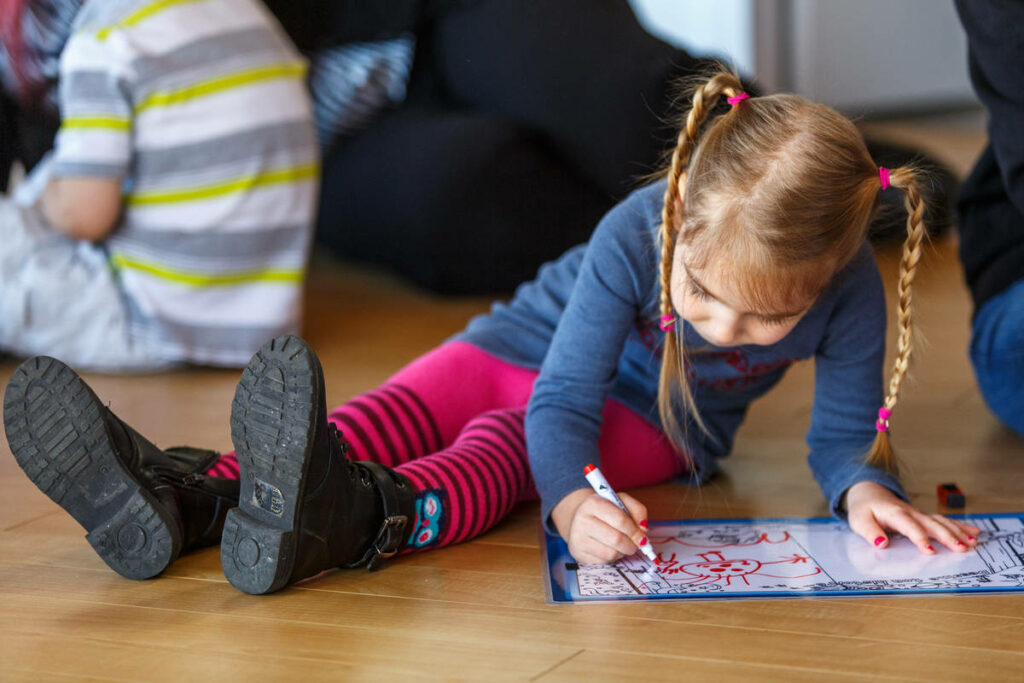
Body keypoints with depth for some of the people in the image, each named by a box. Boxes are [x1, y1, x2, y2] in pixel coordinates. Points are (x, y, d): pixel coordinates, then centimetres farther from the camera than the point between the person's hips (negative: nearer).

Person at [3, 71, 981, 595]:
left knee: (497, 447, -32)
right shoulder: (636, 235, -32)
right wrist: (571, 502, -53)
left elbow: (844, 432, -16)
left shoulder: (848, 293, -29)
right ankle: (178, 496, -44)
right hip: (538, 344, 2)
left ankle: (350, 522, -65)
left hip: (653, 418, -1)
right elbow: (562, 400, -31)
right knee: (400, 410, -23)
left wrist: (864, 486, -42)